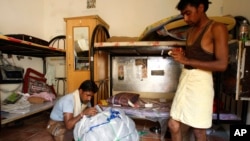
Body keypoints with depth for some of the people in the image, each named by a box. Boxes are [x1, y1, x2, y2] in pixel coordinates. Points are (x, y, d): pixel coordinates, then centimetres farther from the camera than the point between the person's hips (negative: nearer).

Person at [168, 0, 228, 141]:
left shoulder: (217, 28, -8)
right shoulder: (191, 30, 14)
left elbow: (222, 64, -16)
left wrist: (187, 60, -19)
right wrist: (181, 55, 1)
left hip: (201, 81, -7)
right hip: (185, 79, 7)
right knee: (173, 125, 11)